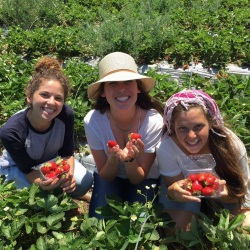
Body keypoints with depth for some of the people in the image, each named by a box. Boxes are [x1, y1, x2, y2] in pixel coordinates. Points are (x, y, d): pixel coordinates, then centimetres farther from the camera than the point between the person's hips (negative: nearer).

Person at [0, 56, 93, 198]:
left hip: (52, 159, 3)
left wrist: (68, 175, -35)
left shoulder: (66, 115, -29)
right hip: (17, 167, -2)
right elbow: (28, 169, -25)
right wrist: (41, 183, -48)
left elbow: (67, 153, -14)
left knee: (84, 181, -19)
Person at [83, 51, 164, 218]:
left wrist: (130, 159, -38)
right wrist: (114, 159, -36)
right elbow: (105, 175, -14)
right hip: (110, 178, 1)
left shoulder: (154, 121, -28)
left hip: (144, 179, 0)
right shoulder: (92, 120, -26)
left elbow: (138, 178, -17)